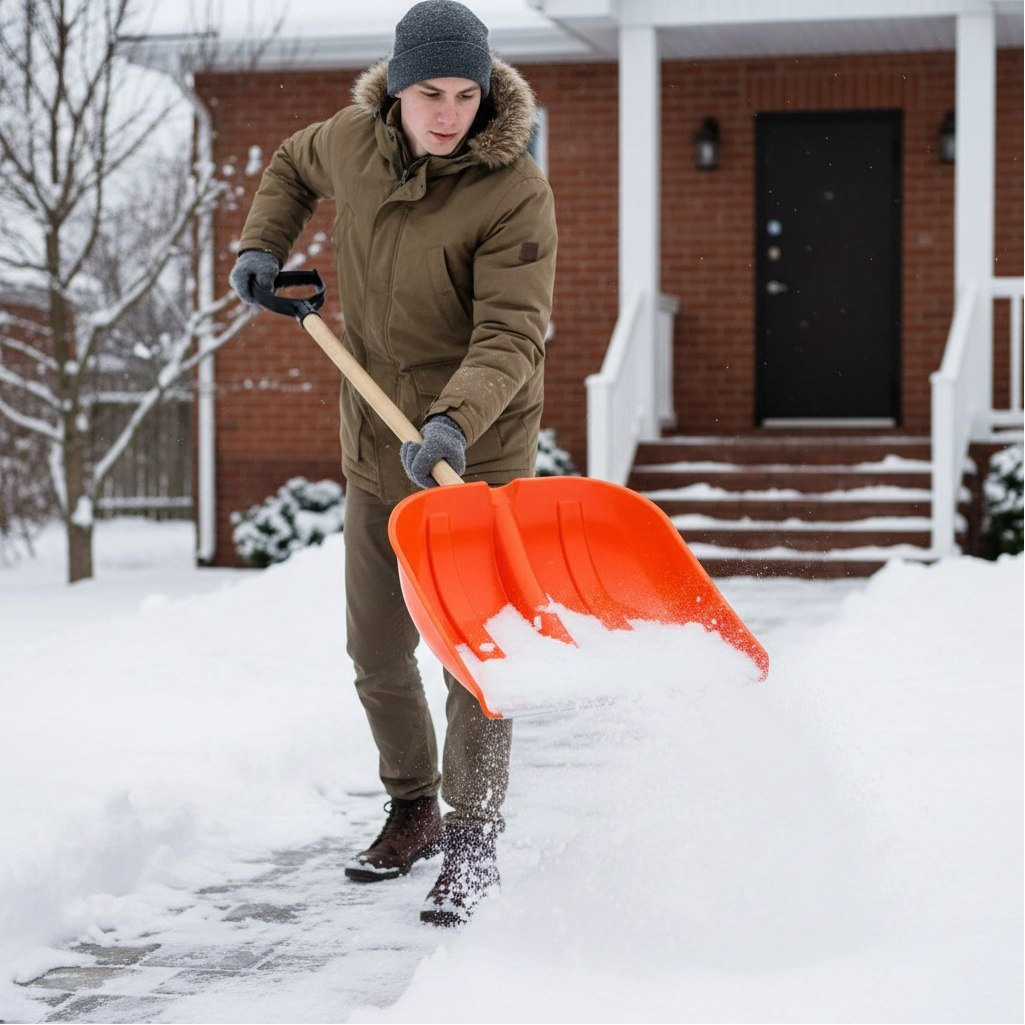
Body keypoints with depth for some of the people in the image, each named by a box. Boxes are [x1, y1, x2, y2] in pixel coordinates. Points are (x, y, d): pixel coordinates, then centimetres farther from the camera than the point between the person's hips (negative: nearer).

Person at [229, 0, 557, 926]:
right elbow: (293, 167, 23)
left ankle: (473, 847, 7)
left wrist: (455, 420, -41)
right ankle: (413, 810, 34)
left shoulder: (516, 193, -19)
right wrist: (263, 246, 8)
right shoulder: (353, 140, -2)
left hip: (477, 448, -6)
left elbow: (511, 335, -26)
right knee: (378, 650, 14)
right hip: (376, 446, 6)